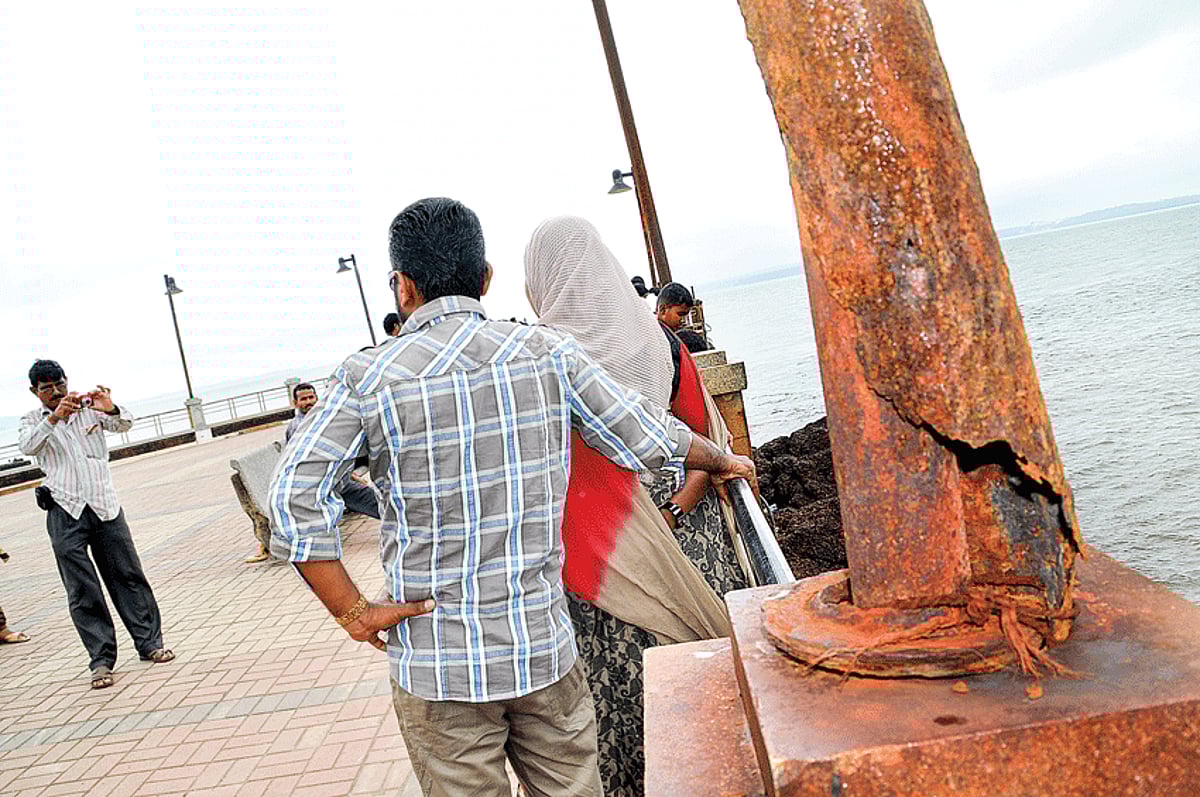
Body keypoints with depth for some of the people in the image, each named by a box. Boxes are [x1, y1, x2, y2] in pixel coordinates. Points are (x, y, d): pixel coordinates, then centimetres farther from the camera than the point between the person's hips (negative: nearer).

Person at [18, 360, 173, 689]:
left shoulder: (89, 408, 10)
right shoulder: (33, 421, 9)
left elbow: (124, 425, -5)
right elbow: (27, 446, -12)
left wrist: (111, 409, -28)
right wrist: (54, 418, -29)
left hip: (105, 505, 1)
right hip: (65, 513, -1)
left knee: (128, 575, 5)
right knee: (81, 590, -1)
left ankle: (149, 643, 14)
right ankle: (101, 660, 4)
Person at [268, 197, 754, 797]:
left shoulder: (367, 379, -8)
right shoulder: (547, 353, -3)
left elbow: (294, 497, -15)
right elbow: (647, 440, 2)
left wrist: (351, 611, -7)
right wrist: (724, 462, 20)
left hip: (437, 664, -1)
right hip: (544, 648, 2)